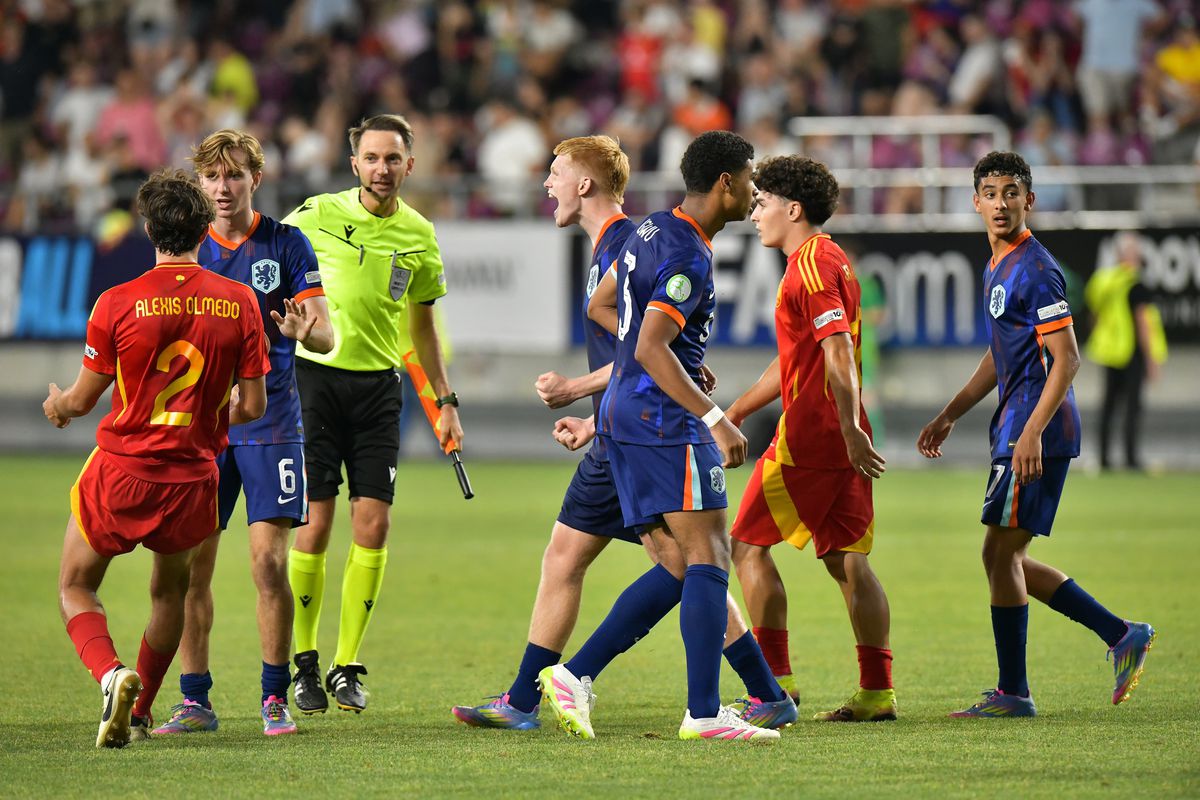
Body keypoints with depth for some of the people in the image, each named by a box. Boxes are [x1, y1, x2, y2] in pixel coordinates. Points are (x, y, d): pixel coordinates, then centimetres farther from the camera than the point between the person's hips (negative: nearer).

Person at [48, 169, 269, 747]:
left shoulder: (118, 303, -12)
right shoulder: (239, 302, -6)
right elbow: (253, 406, -2)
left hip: (121, 467, -2)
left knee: (75, 589, 12)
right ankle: (139, 712, 28)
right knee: (169, 591, 25)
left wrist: (56, 405, 20)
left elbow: (82, 400, -4)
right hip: (192, 476, 2)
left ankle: (111, 675, -16)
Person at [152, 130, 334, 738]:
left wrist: (302, 330, -25)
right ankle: (195, 701, 9)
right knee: (190, 565, 0)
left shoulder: (286, 245, 0)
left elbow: (325, 336, -2)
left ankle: (275, 698, 1)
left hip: (269, 422, -2)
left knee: (268, 561, -9)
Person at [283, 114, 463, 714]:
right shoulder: (318, 216, -4)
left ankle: (347, 666, 5)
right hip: (315, 377, -3)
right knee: (314, 524, -5)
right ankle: (304, 662, 10)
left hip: (378, 387, 3)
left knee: (373, 524, -5)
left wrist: (444, 400, 17)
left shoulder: (419, 236, 7)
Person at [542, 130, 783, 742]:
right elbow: (651, 349, -24)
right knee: (708, 557, -9)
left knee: (681, 566, 10)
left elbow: (600, 307, 26)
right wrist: (714, 417, -26)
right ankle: (704, 712, -14)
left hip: (624, 416, 10)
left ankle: (574, 675, 4)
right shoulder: (687, 256, -16)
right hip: (663, 420, -10)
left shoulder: (653, 231, 15)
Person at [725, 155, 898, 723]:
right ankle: (878, 691, 1)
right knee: (847, 560, 6)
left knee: (748, 544, -1)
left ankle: (776, 681, -4)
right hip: (842, 439, 9)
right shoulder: (829, 261, 20)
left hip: (811, 432, -9)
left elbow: (838, 348, -23)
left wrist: (850, 428, -30)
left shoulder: (810, 264, -12)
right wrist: (736, 412, 31)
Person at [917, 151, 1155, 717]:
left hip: (1037, 432, -10)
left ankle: (1013, 693, 0)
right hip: (1017, 427, 10)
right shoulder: (997, 268, 17)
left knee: (1001, 553, -6)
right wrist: (949, 416, 26)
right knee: (1007, 560, 12)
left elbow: (1066, 358, -19)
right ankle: (1121, 636, 16)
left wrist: (1032, 433, -25)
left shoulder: (1034, 269, -14)